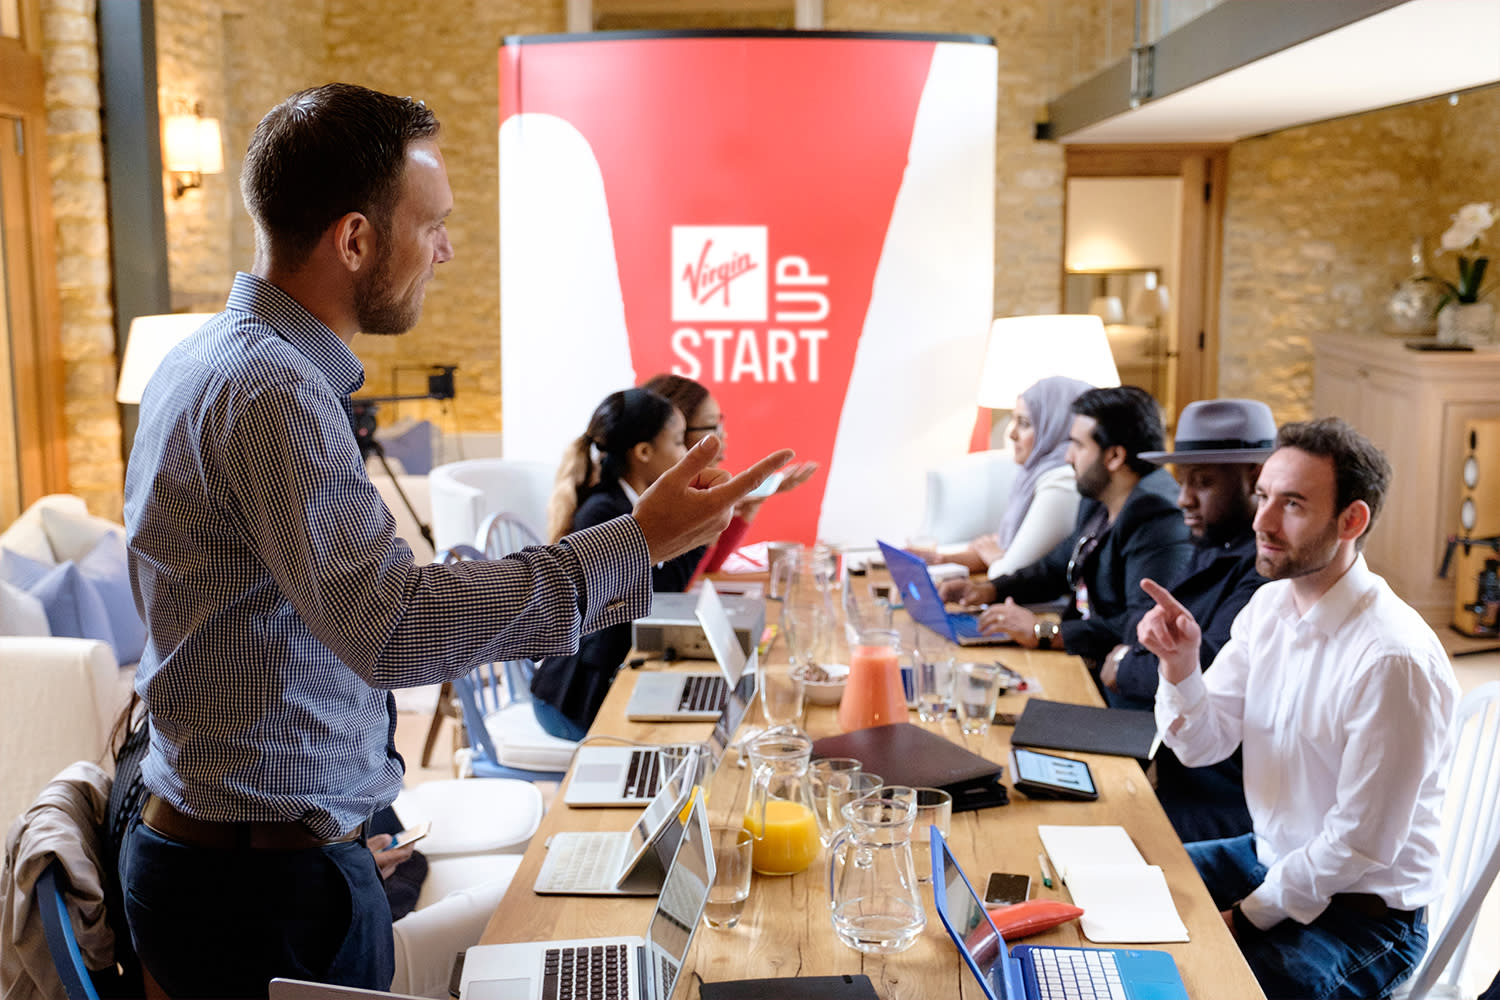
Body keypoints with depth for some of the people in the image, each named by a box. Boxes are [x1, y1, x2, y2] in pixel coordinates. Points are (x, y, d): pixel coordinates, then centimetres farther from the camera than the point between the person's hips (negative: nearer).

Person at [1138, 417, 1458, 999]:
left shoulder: (1394, 660, -27)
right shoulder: (1268, 606, -2)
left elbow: (1361, 846, -21)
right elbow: (1203, 745, 1)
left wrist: (1247, 916, -13)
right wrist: (1179, 665, -18)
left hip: (1361, 914, -7)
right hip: (1269, 857, 7)